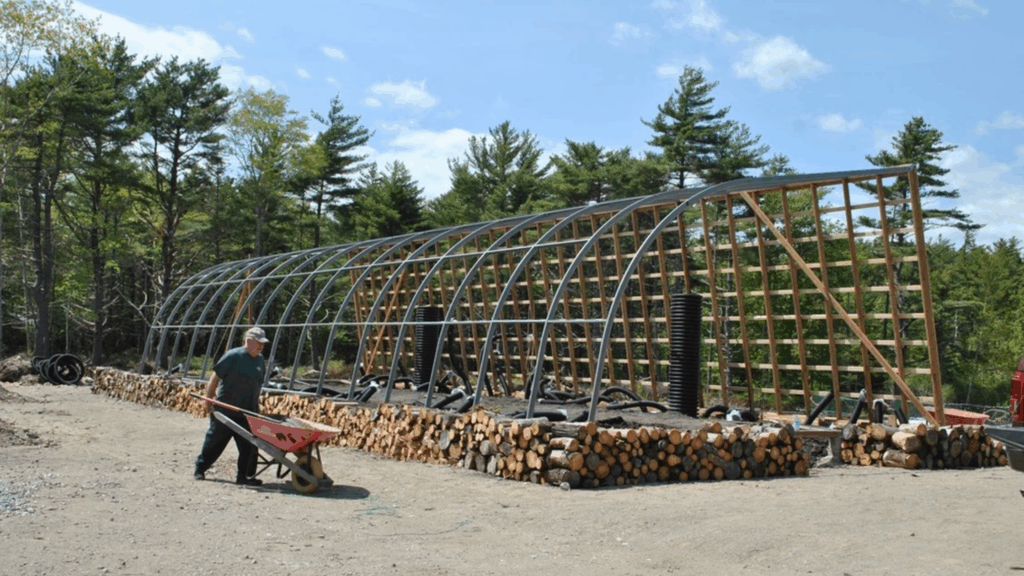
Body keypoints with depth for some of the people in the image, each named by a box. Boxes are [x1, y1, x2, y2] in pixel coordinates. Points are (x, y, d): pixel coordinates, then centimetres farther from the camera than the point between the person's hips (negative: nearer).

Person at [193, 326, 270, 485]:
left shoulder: (260, 360, 6)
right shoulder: (233, 356, -13)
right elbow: (215, 378, -8)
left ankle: (244, 476, 7)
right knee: (214, 442, 8)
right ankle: (199, 469, 25)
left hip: (247, 413, 5)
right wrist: (208, 401, -6)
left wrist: (256, 408, 17)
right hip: (225, 411, -5)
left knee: (248, 447, 0)